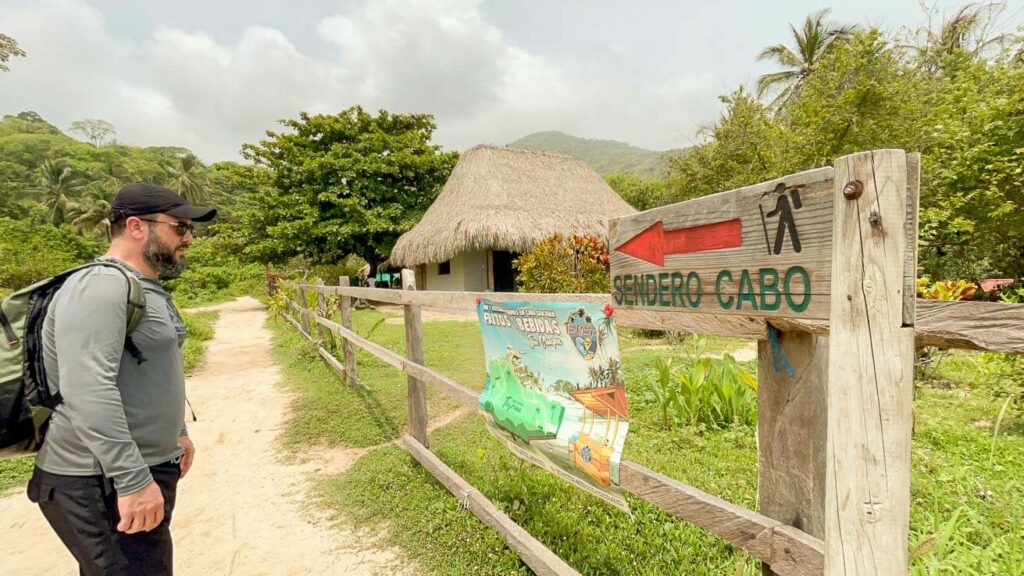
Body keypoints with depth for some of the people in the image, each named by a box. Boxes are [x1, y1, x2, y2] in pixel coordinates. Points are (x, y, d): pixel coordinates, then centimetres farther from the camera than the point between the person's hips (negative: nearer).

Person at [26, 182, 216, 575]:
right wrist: (133, 480, -30)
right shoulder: (101, 285, -19)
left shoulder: (144, 287, 13)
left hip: (145, 469, 9)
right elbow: (87, 391, -29)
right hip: (100, 484, -9)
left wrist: (176, 432, 25)